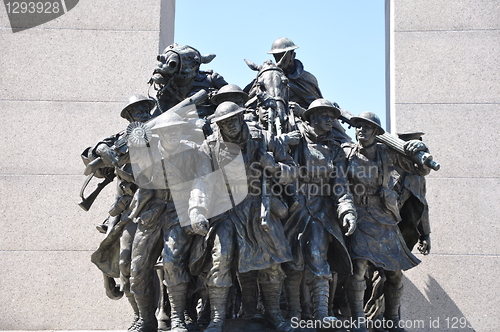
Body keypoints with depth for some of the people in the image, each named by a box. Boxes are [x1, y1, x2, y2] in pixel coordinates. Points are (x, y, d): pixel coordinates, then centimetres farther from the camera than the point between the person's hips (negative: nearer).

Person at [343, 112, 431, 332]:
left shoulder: (387, 153, 5)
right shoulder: (346, 153, 2)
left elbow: (421, 171, 6)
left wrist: (421, 149, -10)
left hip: (384, 219, 3)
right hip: (358, 217, -3)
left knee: (395, 272, 5)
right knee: (358, 266, -18)